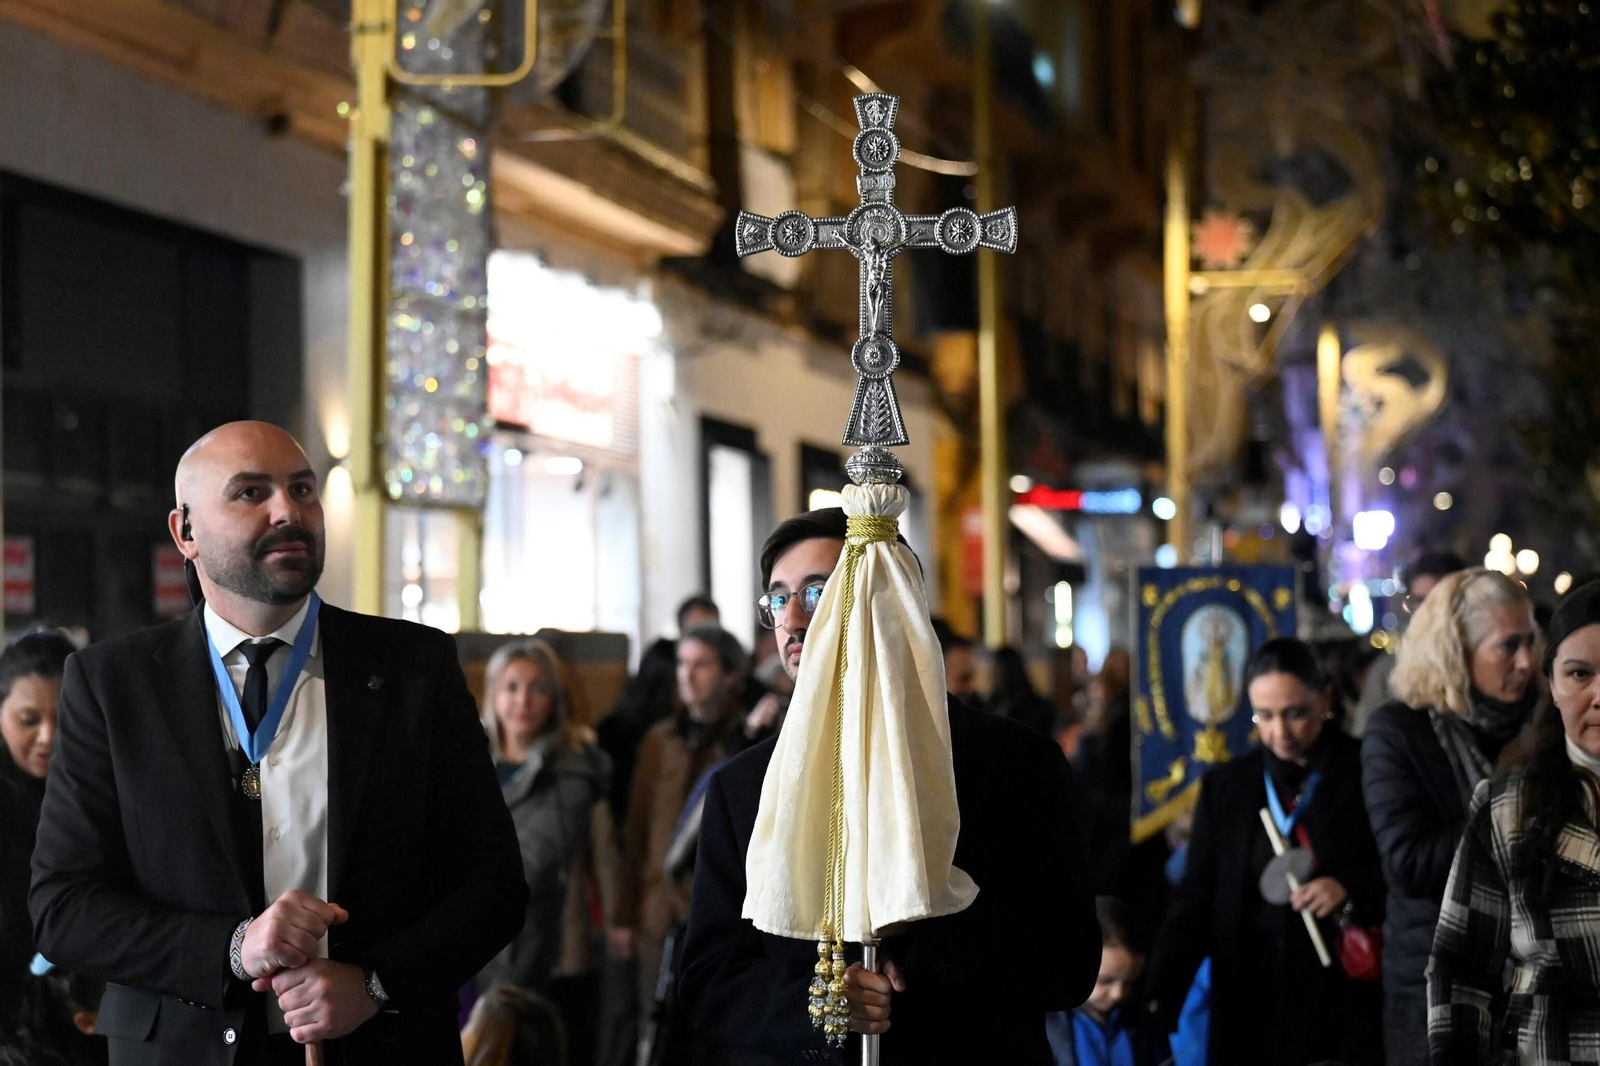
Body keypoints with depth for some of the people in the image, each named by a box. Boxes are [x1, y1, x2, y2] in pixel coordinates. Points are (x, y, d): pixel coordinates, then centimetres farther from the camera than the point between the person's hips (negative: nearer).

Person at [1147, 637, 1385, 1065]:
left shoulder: (1370, 773, 0)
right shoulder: (1225, 787, 8)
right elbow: (1196, 899, 4)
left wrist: (1352, 889, -15)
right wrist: (1156, 1000, -8)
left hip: (1348, 1011, -2)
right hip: (1252, 1013, 2)